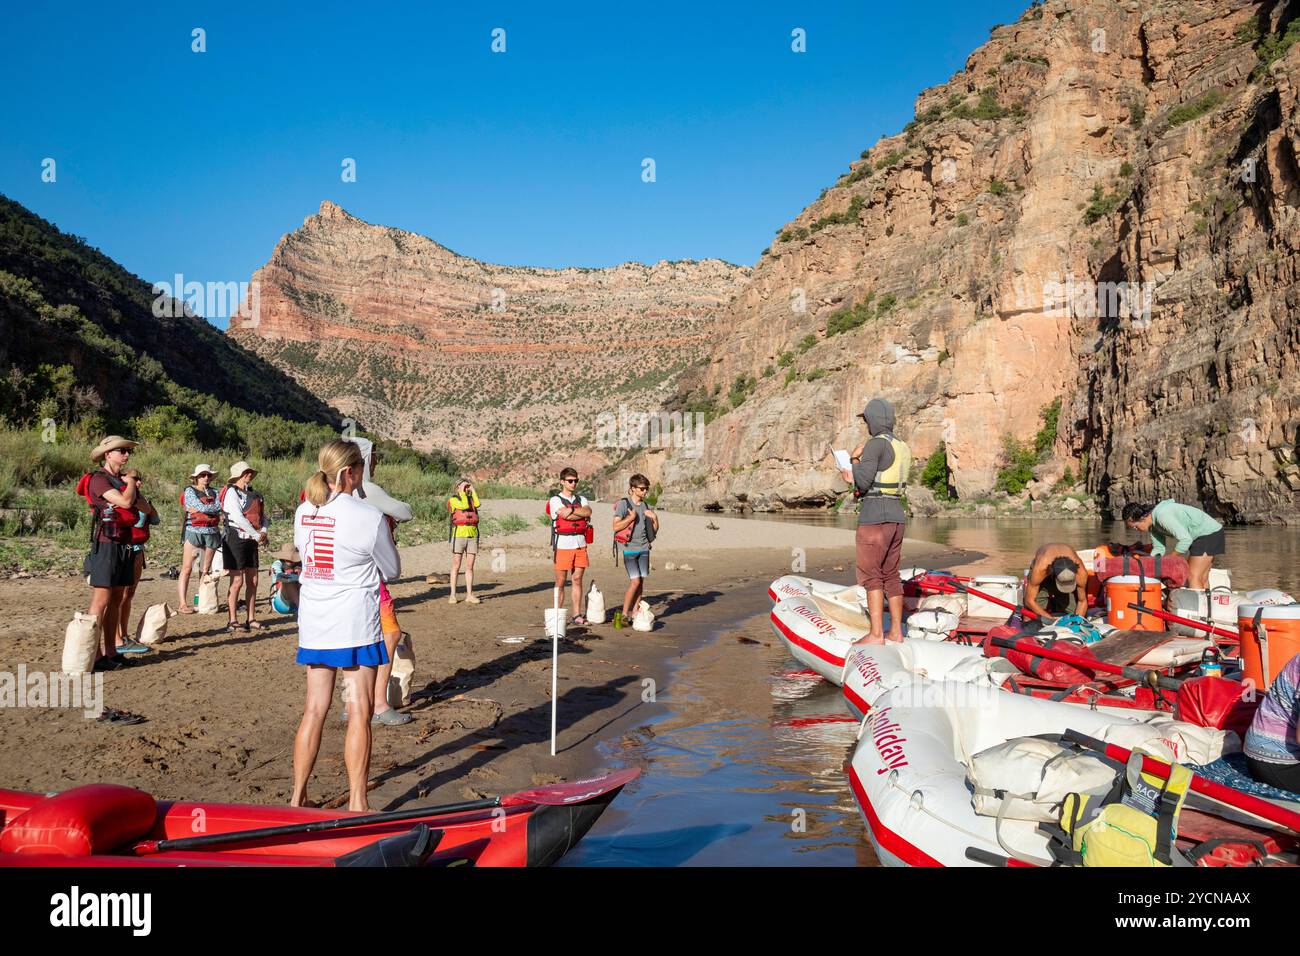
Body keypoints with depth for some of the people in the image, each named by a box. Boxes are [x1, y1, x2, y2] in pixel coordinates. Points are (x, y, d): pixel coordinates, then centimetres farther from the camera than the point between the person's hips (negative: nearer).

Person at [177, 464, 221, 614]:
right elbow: (201, 507, -12)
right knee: (187, 569, -8)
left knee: (205, 570, 6)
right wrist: (214, 507, 2)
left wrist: (202, 508, -9)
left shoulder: (213, 492, 15)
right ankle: (183, 604, -9)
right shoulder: (189, 491, 1)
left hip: (211, 533, 5)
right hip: (194, 532, -5)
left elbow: (219, 508, -2)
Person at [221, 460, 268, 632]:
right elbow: (238, 518, -19)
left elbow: (263, 515, 17)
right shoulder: (232, 492, -9)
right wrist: (257, 535, -15)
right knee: (237, 581, -4)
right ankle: (232, 621, 3)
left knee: (252, 581, 8)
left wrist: (264, 531, -4)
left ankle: (251, 619, 16)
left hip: (251, 541, 7)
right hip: (236, 539, -7)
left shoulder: (253, 494, 15)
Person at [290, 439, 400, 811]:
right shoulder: (369, 516, -12)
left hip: (313, 622, 6)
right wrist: (386, 539, 16)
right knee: (359, 711, 2)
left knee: (314, 710, 13)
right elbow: (392, 570, -1)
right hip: (356, 625, -6)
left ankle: (297, 796, 18)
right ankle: (357, 802, 6)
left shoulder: (303, 512, 4)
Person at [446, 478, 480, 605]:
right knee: (456, 566, -1)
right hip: (459, 535, -4)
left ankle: (469, 595, 6)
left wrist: (473, 489, 1)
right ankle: (452, 595, 4)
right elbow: (464, 506, -16)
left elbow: (477, 504, -6)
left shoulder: (471, 499, 16)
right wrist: (462, 492, -7)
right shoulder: (453, 499, 0)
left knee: (470, 567, 3)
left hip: (473, 536, 4)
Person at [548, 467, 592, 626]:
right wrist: (583, 514, -3)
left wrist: (572, 510, -13)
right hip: (563, 544, -4)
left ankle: (577, 615, 10)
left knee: (577, 580, 6)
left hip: (580, 544, 4)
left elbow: (588, 511, -4)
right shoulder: (555, 500, 1)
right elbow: (566, 515, -15)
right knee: (560, 582, -1)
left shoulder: (581, 499, 16)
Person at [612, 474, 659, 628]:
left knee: (641, 581, 1)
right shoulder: (623, 503, -4)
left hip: (644, 548, 6)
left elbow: (654, 531, 17)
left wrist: (655, 518, 1)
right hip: (629, 548, -6)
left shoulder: (647, 507, 13)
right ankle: (623, 614, -3)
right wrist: (631, 518, -14)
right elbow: (616, 527, -9)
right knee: (635, 581, -12)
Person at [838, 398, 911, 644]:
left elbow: (863, 482, -17)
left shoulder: (875, 444, -12)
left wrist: (854, 458, -1)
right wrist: (855, 475, 12)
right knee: (891, 575, 12)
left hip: (874, 515, -9)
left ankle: (876, 634, -8)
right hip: (897, 514, 9)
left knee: (870, 575, -5)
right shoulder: (903, 447, 16)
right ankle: (896, 632, 15)